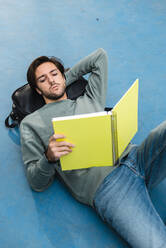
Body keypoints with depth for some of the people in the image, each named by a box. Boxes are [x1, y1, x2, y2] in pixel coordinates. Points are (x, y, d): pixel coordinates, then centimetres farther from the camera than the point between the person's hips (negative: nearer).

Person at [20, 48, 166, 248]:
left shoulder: (89, 100, 24)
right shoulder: (30, 123, 14)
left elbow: (100, 56, 35)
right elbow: (37, 184, 8)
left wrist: (66, 78, 33)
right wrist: (49, 158, -14)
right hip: (105, 185, -5)